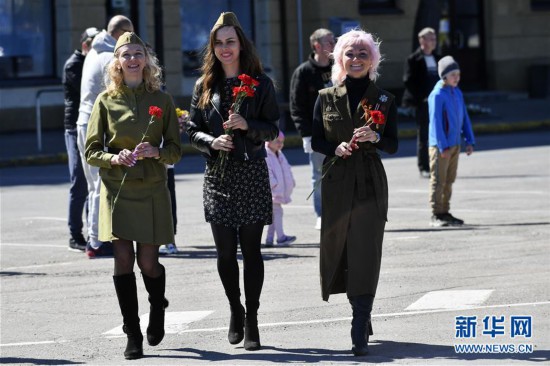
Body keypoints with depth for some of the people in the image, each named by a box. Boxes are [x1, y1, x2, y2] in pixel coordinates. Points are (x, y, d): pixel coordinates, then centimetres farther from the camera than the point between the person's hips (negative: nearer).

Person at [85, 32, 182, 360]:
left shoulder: (161, 101, 5)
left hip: (152, 190, 0)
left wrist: (156, 152, -14)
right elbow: (92, 151, 5)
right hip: (117, 189, 0)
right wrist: (114, 158, -14)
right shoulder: (106, 101, 4)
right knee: (124, 260, -8)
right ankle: (133, 336, 1)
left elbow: (175, 150, 7)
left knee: (148, 262, -2)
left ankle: (158, 309, 32)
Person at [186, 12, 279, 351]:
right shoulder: (205, 86, 8)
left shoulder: (261, 83, 2)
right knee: (225, 251, 2)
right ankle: (235, 309, 24)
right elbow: (193, 130, 9)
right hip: (218, 176, 2)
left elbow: (273, 129, 1)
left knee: (251, 248, -2)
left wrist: (247, 125, -17)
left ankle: (252, 319, 4)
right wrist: (212, 142, -11)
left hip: (252, 174, -2)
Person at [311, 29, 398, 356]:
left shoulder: (384, 100, 3)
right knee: (340, 248, 6)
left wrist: (375, 138, -17)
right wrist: (336, 148, -12)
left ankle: (360, 333, -13)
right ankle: (362, 316, 27)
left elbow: (393, 145, 3)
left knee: (366, 252, -10)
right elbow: (316, 141, 8)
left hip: (370, 183, -2)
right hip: (337, 181, 2)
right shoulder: (326, 98, 6)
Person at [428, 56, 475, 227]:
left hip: (455, 144, 7)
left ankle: (445, 212, 19)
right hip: (440, 145, -7)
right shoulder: (437, 95, -13)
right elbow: (436, 121, -16)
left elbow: (464, 118, 15)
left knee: (449, 180, 12)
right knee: (438, 180, -4)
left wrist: (470, 141, 10)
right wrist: (443, 146, -18)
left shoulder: (457, 93, 10)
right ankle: (436, 215, -1)